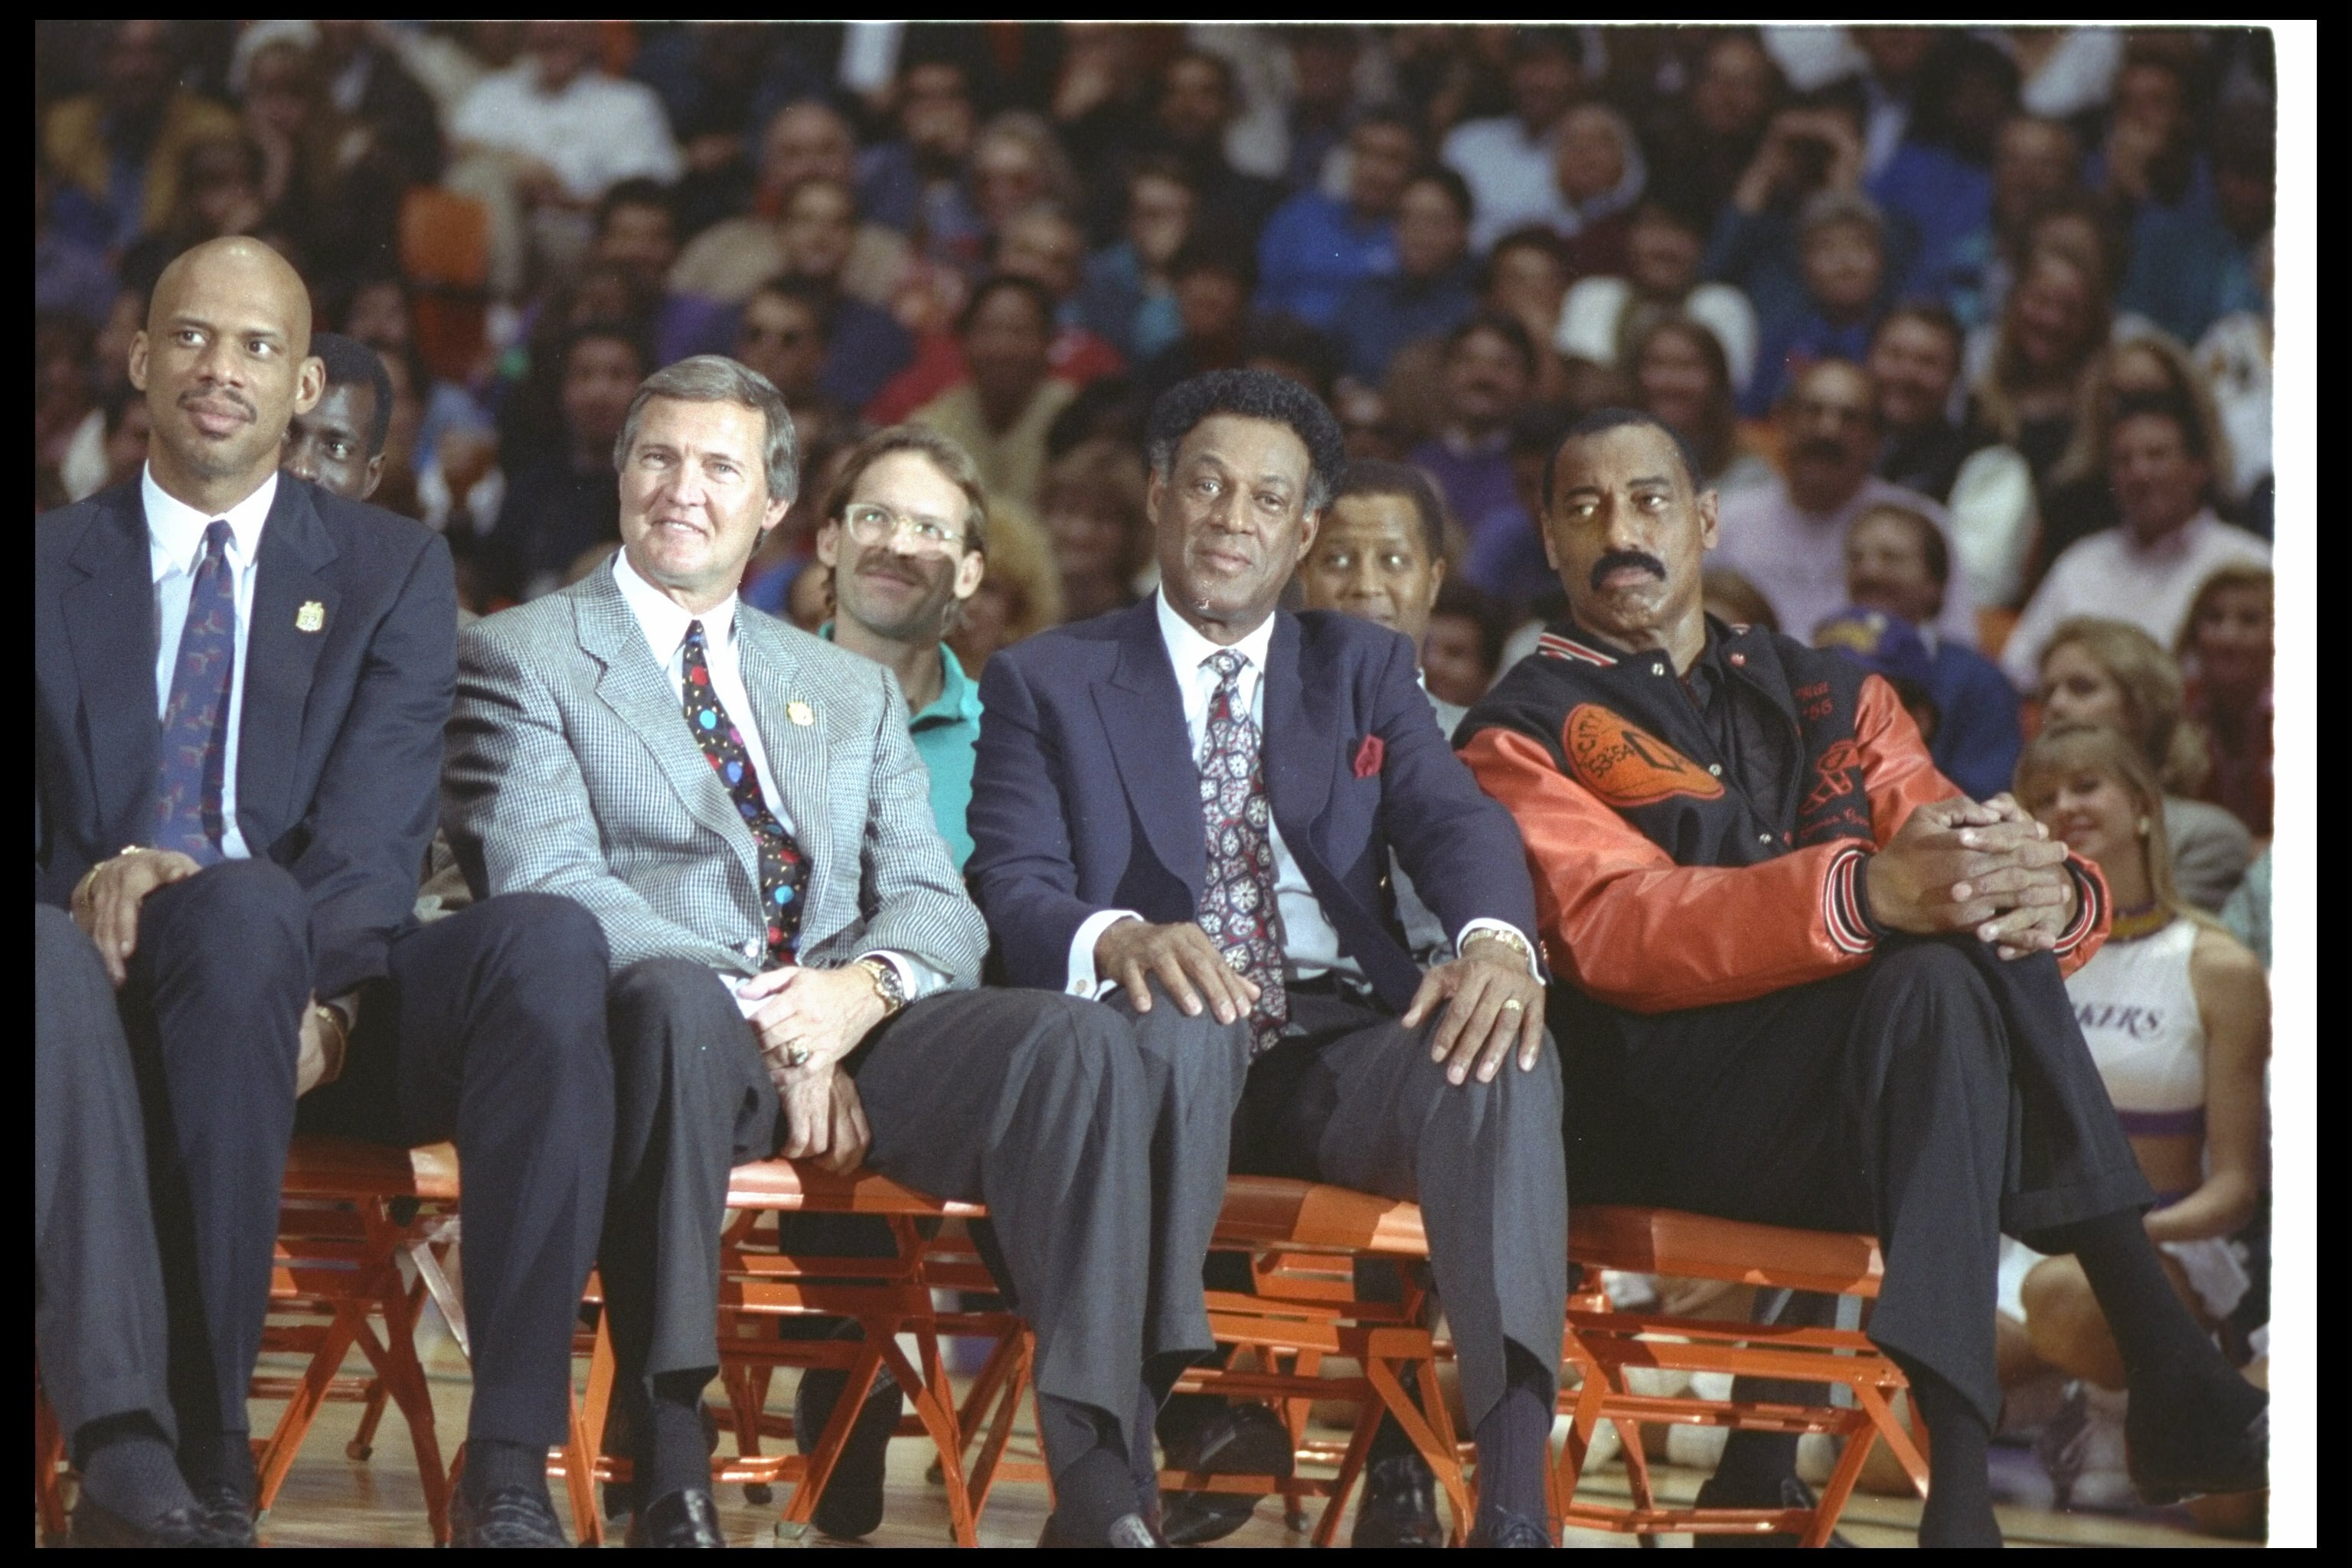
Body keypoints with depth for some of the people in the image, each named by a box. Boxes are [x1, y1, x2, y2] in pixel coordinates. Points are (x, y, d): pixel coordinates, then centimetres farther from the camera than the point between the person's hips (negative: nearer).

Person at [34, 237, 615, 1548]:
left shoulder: (393, 572, 15)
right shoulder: (54, 569, 15)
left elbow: (377, 829, -1)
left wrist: (321, 1000, -21)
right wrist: (93, 885, -21)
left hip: (325, 1003, 1)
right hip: (127, 999, -1)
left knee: (552, 940, -31)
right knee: (247, 907, -37)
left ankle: (511, 1469, -33)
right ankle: (205, 1456, -35)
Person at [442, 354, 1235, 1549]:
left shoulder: (852, 691, 28)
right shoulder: (522, 658, 12)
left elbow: (935, 902, 16)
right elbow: (550, 883, -4)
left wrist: (865, 985, -11)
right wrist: (759, 1020, -16)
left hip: (848, 1029, 4)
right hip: (676, 1035, -4)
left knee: (1078, 1042, -27)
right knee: (674, 997, -42)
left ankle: (1095, 1481, -35)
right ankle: (669, 1470, -38)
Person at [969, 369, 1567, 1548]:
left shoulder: (1366, 670, 22)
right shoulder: (1046, 680, 15)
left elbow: (1455, 823, 4)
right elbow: (1014, 887, 1)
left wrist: (1495, 941, -22)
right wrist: (1120, 941, -25)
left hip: (1342, 1050, 2)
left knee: (1505, 1054, -32)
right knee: (1175, 1042, -39)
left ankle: (1514, 1496, -45)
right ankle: (1141, 1436, -43)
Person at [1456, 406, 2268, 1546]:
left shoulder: (1830, 700, 24)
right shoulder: (1525, 735, 7)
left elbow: (1957, 859, 11)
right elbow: (1613, 931, -12)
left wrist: (2055, 894, -17)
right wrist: (1868, 894, -29)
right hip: (1667, 1118, -5)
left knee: (1982, 923, -24)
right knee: (1936, 971, -30)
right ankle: (2168, 1376, -33)